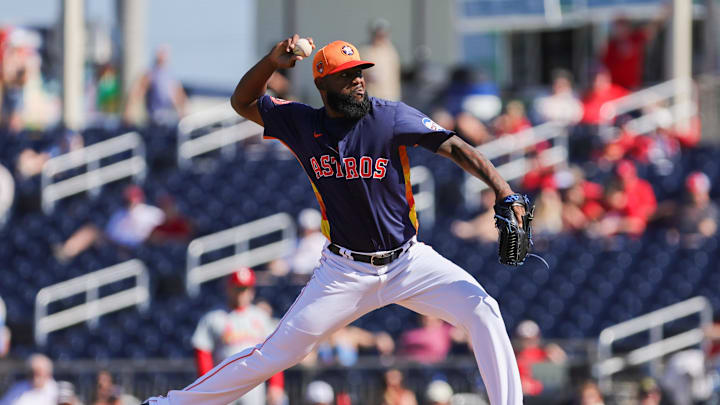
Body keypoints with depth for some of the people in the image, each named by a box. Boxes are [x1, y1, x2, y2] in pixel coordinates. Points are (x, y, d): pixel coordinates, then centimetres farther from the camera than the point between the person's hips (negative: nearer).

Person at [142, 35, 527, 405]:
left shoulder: (392, 118, -10)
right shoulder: (303, 123, -1)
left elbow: (455, 147, -15)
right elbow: (242, 102, 6)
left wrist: (504, 191, -29)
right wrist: (272, 61, -13)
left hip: (407, 261, 0)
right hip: (344, 273, 0)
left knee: (481, 310, -20)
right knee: (275, 354, -1)